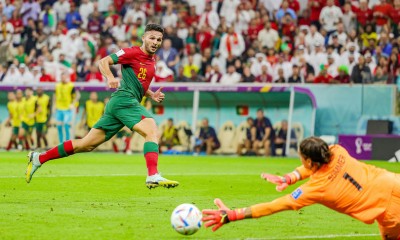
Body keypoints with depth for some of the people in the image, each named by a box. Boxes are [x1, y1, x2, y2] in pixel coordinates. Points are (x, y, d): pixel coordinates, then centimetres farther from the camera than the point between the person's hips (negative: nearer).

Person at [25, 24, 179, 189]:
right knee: (152, 131, -23)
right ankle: (153, 176, -35)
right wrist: (110, 77, -26)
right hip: (124, 99, -9)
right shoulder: (133, 52, -4)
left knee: (86, 145, 9)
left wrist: (152, 95, 15)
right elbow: (103, 61, -8)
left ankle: (38, 158, 14)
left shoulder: (151, 61, 21)